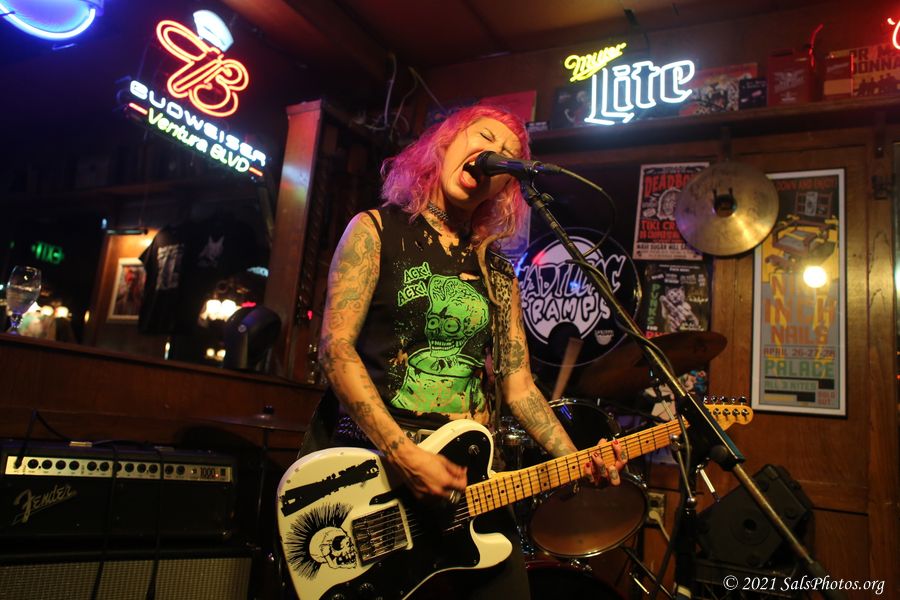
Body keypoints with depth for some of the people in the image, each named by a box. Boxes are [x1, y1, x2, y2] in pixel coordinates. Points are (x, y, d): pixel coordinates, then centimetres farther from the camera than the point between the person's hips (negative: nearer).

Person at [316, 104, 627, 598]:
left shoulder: (497, 273, 13)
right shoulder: (378, 230, -1)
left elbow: (517, 382, 8)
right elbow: (336, 348, -11)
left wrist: (576, 459, -6)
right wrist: (404, 456, -19)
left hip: (469, 478, 5)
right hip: (375, 469, -4)